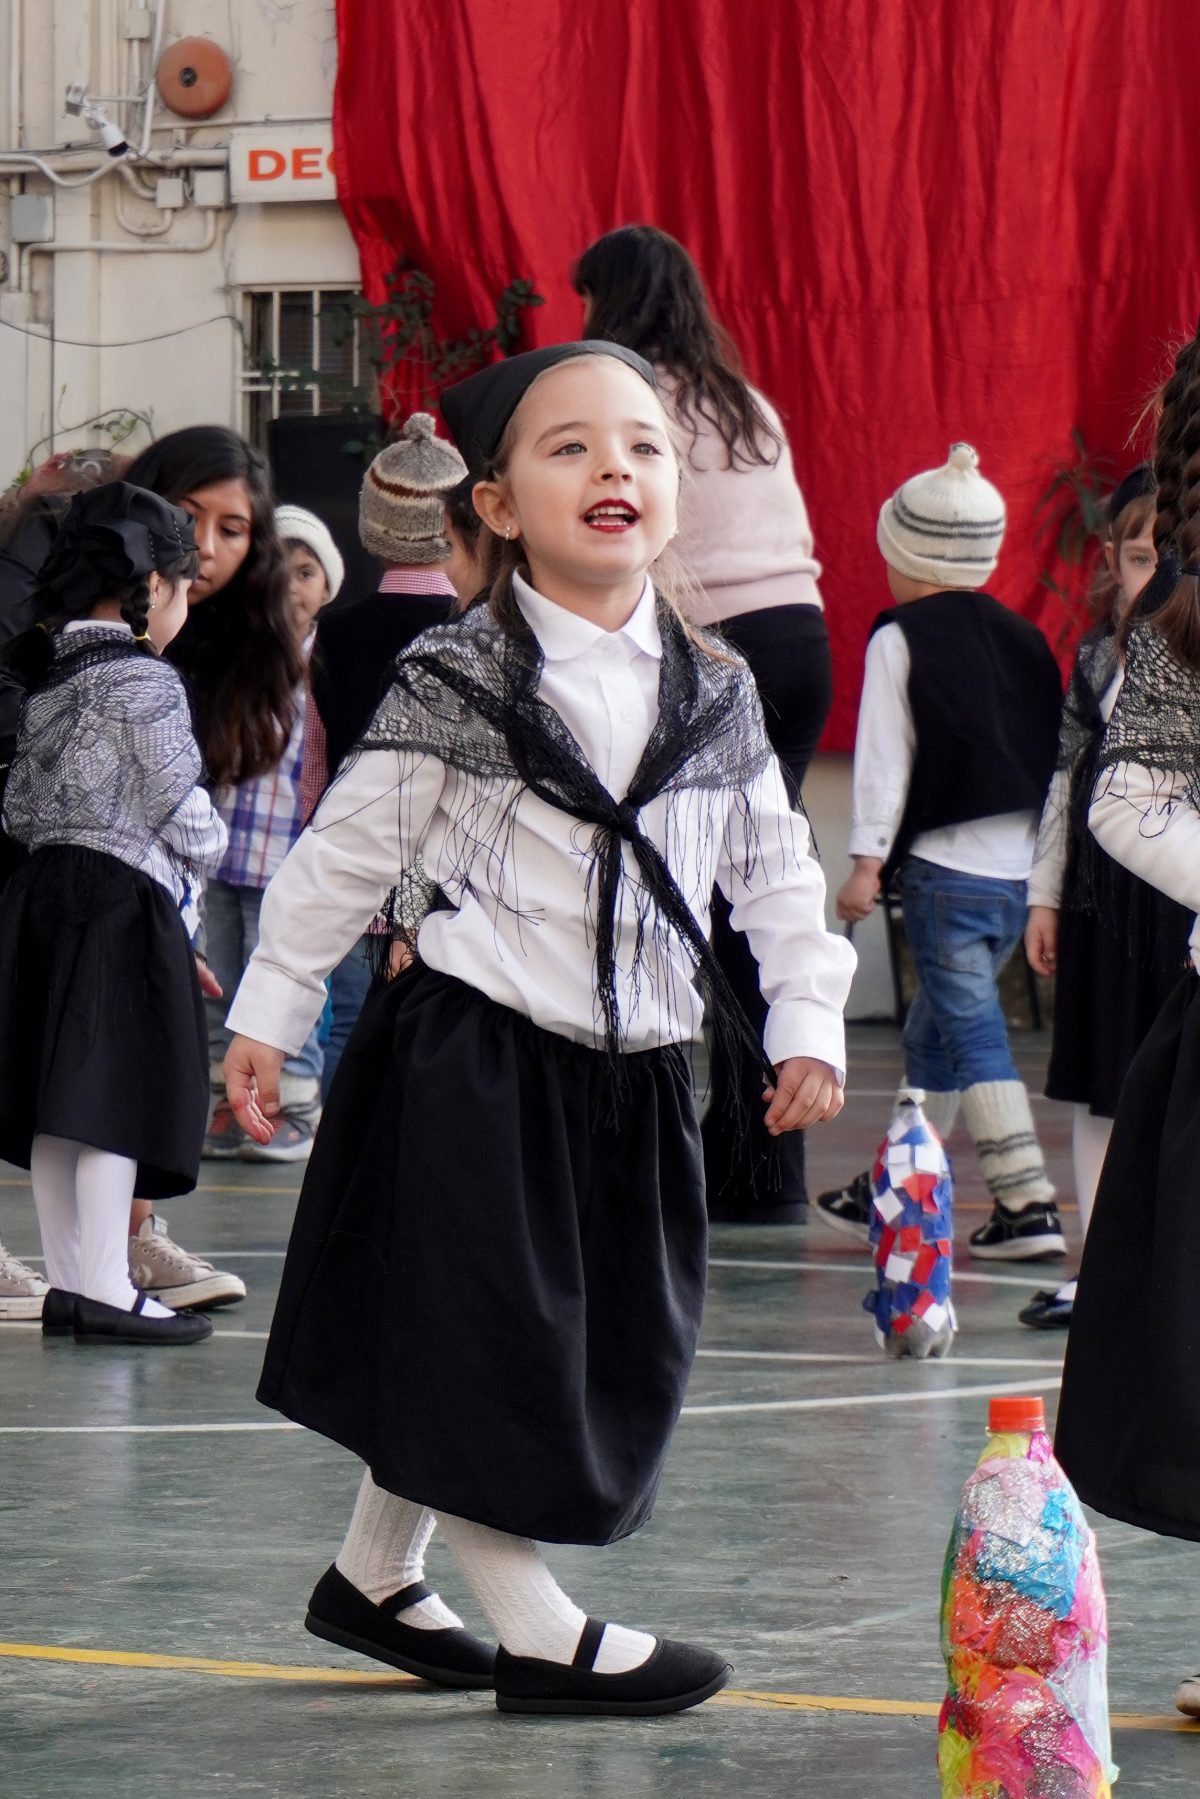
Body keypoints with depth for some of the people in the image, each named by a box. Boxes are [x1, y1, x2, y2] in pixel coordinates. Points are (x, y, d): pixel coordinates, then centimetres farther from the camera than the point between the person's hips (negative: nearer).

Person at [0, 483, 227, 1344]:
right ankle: (105, 1291, -9)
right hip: (126, 898, -9)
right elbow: (182, 810, -11)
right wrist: (207, 846, 9)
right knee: (114, 1092, -8)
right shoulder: (146, 682, -11)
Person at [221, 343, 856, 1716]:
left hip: (632, 1073, 6)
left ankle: (374, 1576, 28)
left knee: (620, 1344, 12)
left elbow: (775, 871, 13)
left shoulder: (716, 691, 5)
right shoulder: (456, 680, -8)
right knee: (482, 1335, -4)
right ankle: (536, 1630, 8)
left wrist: (807, 1023, 5)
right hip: (470, 1057, -6)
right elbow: (347, 852, -3)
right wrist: (266, 1013, -1)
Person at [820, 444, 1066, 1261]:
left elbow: (884, 757, -8)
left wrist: (867, 860, -6)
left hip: (947, 866, -7)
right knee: (934, 1025, 18)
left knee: (972, 1031, -6)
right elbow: (1055, 751, 15)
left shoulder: (900, 641, -5)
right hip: (1023, 868, 7)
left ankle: (1028, 1201, -14)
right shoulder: (1023, 637, 12)